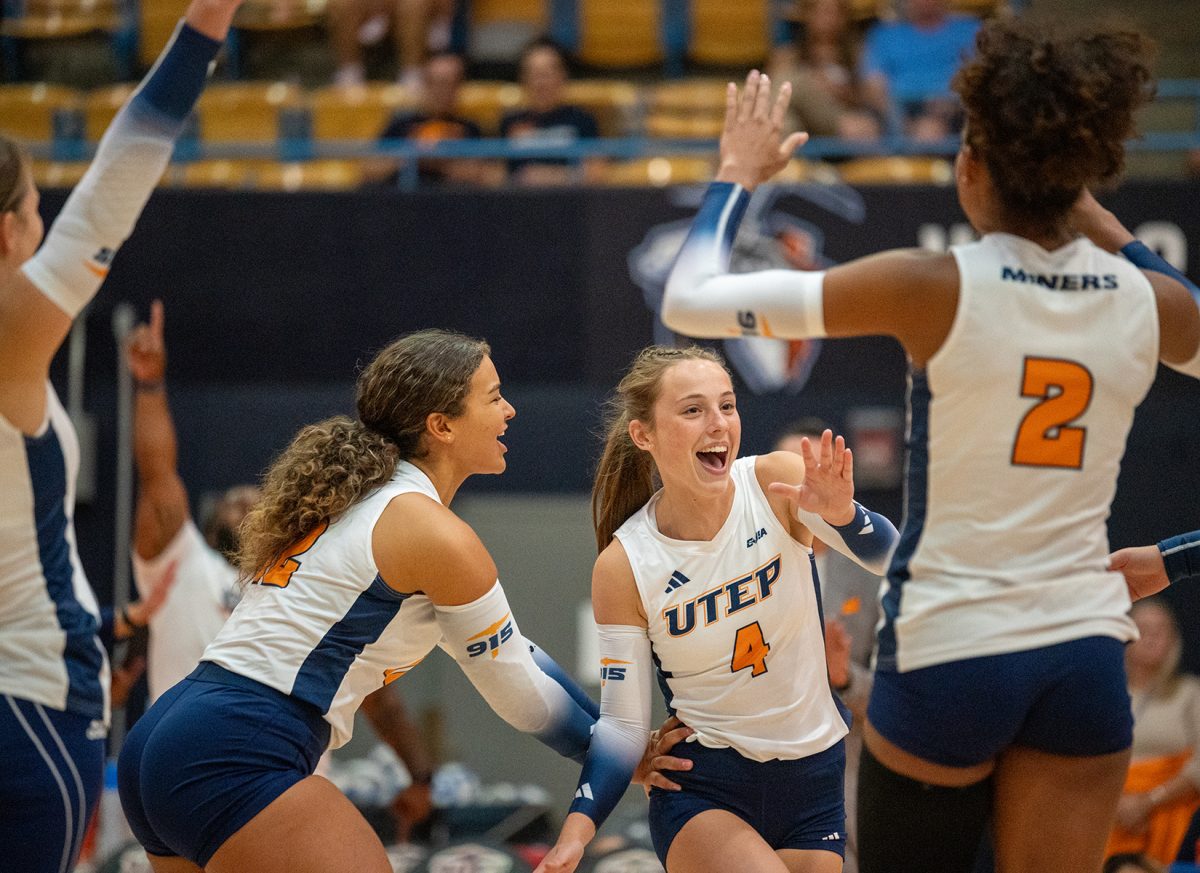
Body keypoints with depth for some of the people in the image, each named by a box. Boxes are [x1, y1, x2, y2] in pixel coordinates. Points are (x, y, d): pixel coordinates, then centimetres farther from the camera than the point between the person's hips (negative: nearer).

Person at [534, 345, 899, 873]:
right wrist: (577, 829, -23)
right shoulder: (622, 566, -12)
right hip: (701, 787, -3)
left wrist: (842, 514, -41)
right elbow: (622, 726, -9)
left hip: (814, 775, 3)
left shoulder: (776, 483, -11)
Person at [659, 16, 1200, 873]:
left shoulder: (934, 287, -14)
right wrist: (1102, 224, 24)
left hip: (948, 652, -3)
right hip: (1086, 658, 3)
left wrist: (737, 176, 6)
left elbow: (690, 301, -10)